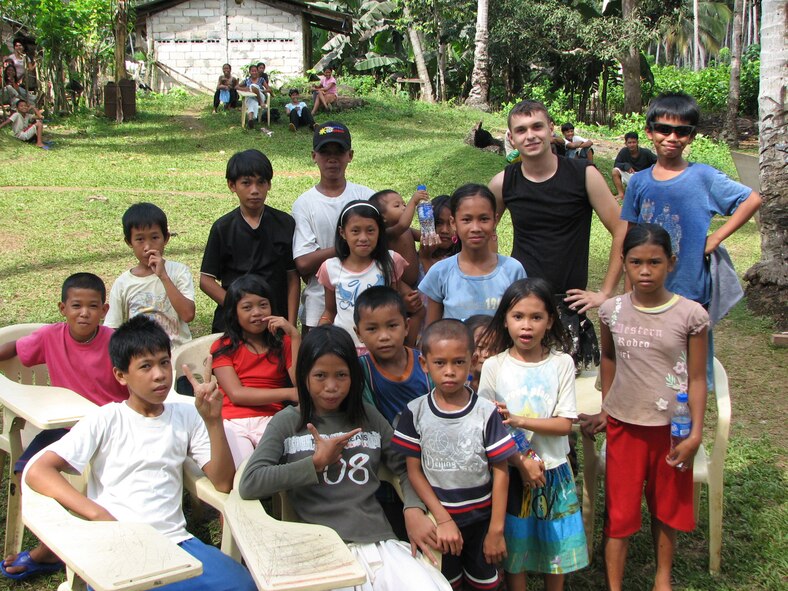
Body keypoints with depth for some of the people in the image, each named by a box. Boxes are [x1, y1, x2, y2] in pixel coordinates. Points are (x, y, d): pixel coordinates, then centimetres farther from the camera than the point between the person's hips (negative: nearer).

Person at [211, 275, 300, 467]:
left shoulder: (283, 342, 20)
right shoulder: (222, 348, 15)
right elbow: (236, 394, -1)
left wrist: (295, 336, -4)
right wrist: (288, 393, -8)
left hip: (271, 420, 1)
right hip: (232, 422, -1)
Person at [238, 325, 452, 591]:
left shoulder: (368, 416, 16)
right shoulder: (287, 422, 7)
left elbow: (405, 468, 15)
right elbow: (249, 484, -4)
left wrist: (413, 508, -5)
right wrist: (317, 462, -2)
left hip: (382, 543, 4)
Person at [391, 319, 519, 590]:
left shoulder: (486, 412, -12)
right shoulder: (415, 412, -9)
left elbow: (500, 472, -8)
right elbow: (414, 470, -7)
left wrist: (496, 529, -9)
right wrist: (443, 519, -14)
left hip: (481, 518, 0)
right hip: (437, 520, 1)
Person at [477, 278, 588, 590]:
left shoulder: (561, 363, -5)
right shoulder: (494, 366, -6)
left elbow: (564, 424, -9)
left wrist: (517, 420, -21)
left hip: (553, 470, 1)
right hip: (509, 471, 0)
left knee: (556, 545, 12)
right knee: (513, 548, 9)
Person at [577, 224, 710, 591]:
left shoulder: (691, 314, -11)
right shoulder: (612, 310, -4)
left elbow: (697, 379, -6)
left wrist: (695, 434, -8)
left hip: (671, 426, -1)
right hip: (623, 424, 1)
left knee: (666, 505, 16)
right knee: (619, 509, 6)